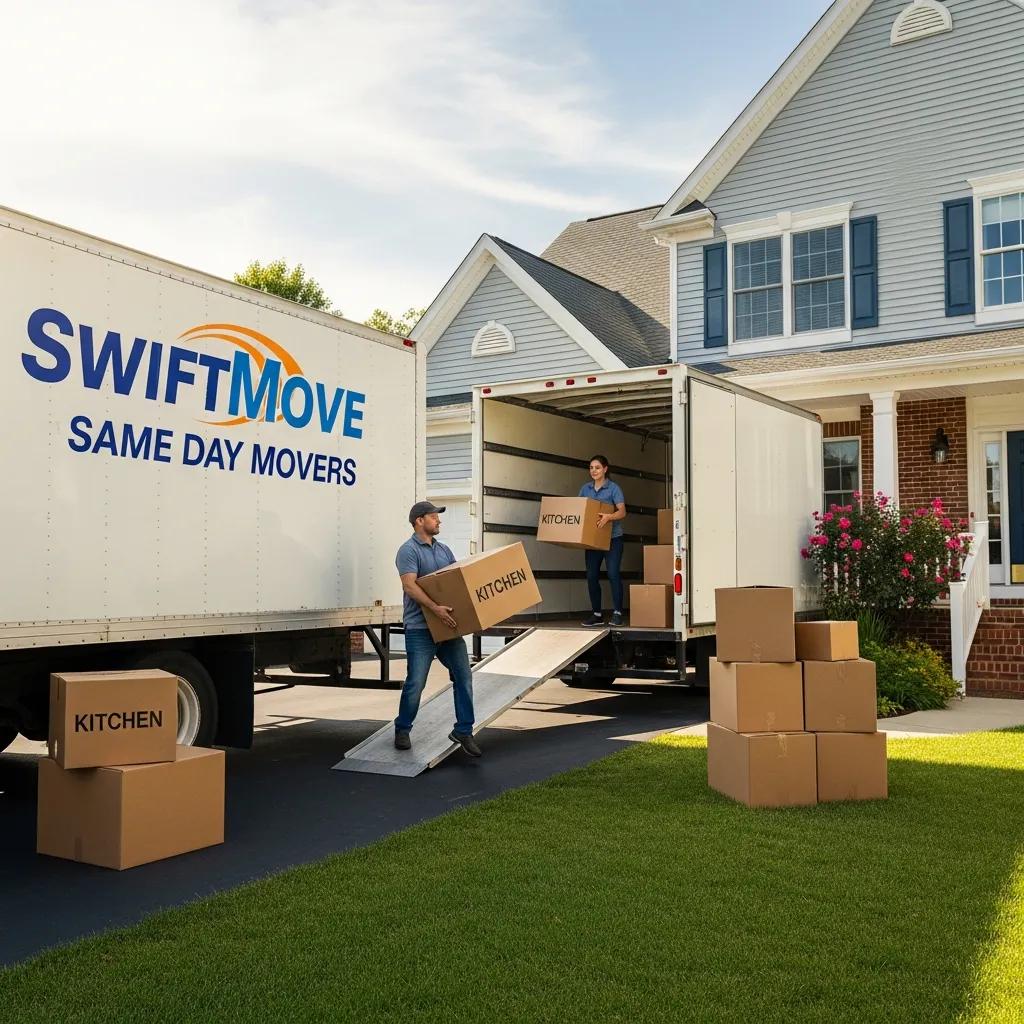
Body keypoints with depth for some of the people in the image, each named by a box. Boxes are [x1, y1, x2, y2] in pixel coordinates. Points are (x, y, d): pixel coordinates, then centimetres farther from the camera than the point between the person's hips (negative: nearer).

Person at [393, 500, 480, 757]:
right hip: (420, 629, -7)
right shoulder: (409, 550, -8)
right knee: (416, 682, -2)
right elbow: (410, 585, -20)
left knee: (463, 676, 1)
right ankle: (402, 730, 18)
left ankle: (463, 730, 9)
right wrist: (435, 608, -29)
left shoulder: (444, 550, 16)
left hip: (448, 626, 7)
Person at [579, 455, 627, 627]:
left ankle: (617, 613, -3)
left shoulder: (613, 488, -4)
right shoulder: (585, 489, 11)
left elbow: (622, 511, -13)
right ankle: (597, 615, 12)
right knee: (591, 576, 2)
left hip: (612, 538, -5)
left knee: (613, 574, -10)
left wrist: (608, 517, -31)